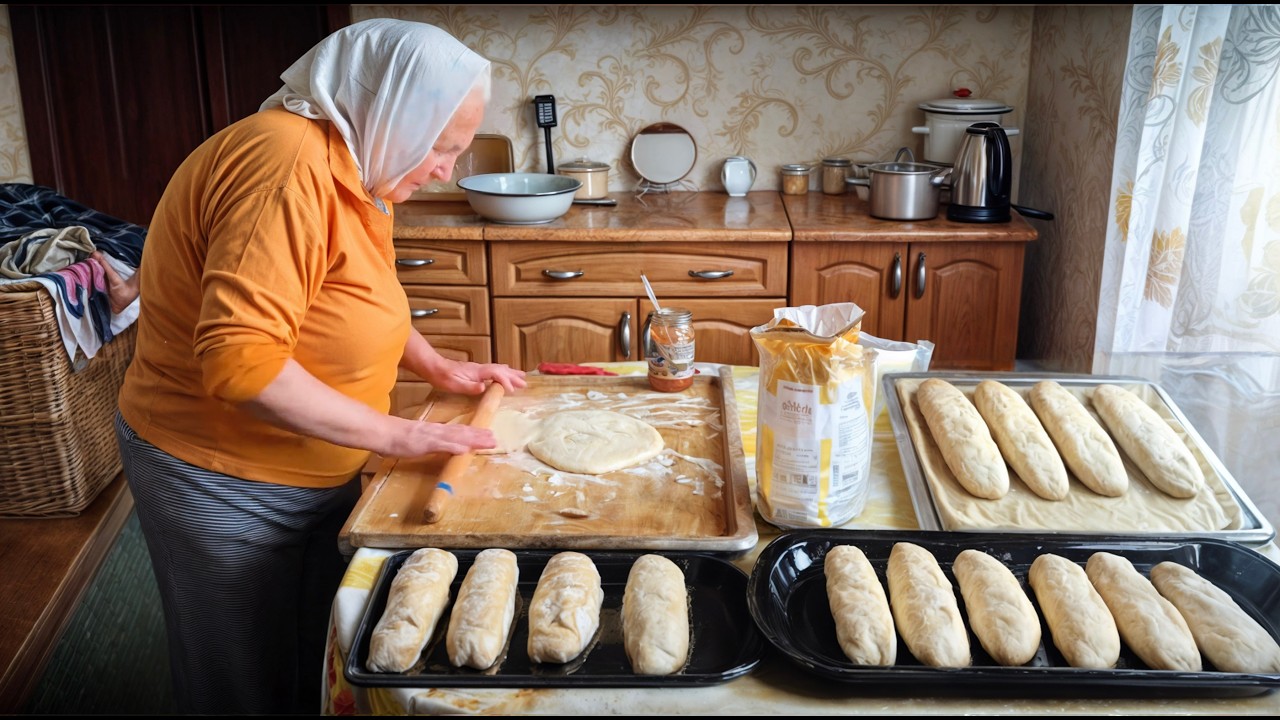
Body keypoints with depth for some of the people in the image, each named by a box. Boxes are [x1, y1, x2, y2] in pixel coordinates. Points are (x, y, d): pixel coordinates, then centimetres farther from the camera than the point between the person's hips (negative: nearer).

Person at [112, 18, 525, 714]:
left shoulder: (348, 166, 3)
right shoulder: (288, 164, -29)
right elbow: (237, 356, -35)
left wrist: (437, 365, 7)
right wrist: (392, 433, -28)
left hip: (314, 469, 9)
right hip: (223, 481, -8)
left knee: (322, 664, 22)